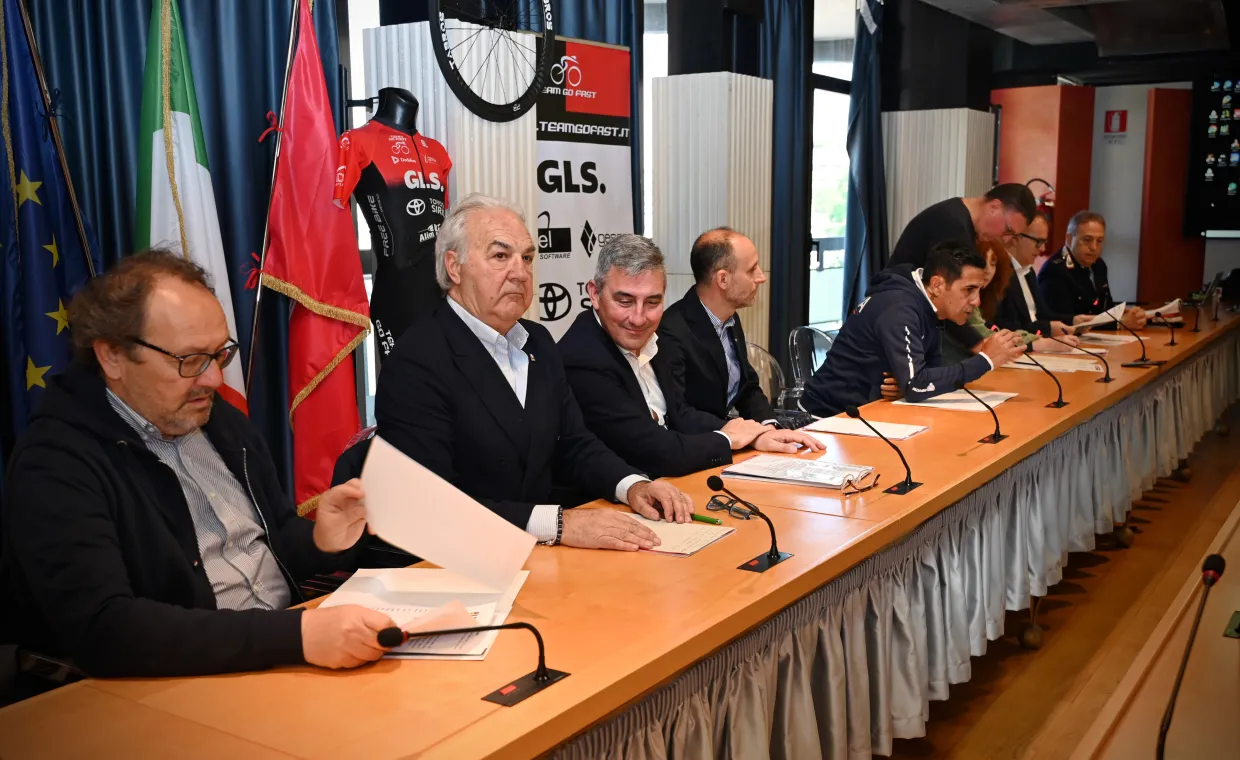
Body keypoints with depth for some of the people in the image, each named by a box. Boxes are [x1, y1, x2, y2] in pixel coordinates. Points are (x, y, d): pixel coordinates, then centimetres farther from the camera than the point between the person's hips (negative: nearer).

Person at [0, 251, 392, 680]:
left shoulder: (220, 419, 9)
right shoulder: (54, 466, -12)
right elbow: (101, 630, -24)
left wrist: (318, 542, -3)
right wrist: (296, 633, -31)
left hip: (292, 659, 7)